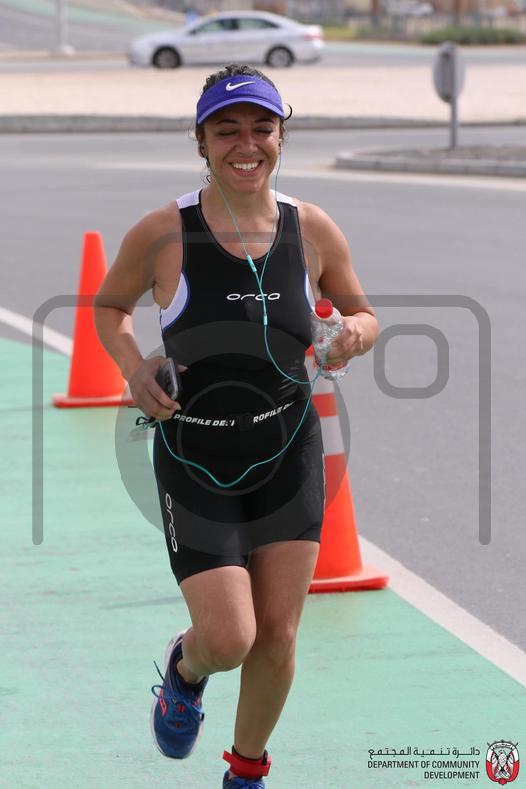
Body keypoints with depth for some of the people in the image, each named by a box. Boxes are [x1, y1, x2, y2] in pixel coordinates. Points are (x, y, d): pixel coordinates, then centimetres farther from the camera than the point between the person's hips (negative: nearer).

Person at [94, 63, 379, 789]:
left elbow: (363, 314, 11)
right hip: (195, 457, -2)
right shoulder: (162, 233, -11)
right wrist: (133, 366, -11)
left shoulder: (314, 230, -4)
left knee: (277, 637, 5)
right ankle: (184, 667, 29)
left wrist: (356, 332, -13)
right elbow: (109, 306, 7)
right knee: (229, 639, -10)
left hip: (288, 454, 3)